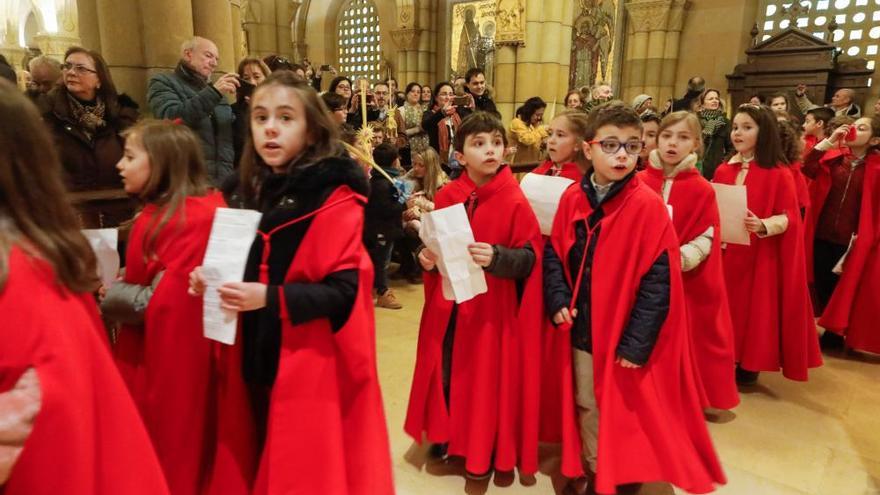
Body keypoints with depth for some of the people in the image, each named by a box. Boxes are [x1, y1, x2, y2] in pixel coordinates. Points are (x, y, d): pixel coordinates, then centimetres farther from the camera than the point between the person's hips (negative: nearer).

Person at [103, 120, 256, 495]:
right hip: (156, 354, 9)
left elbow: (161, 301, -24)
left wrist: (106, 296, -10)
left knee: (176, 453, 10)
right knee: (158, 448, 22)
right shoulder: (158, 213, 8)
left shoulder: (191, 219, -22)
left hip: (177, 360, -9)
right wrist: (114, 289, -1)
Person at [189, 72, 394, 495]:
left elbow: (343, 290, -18)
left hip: (316, 364, -6)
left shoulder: (336, 199, -14)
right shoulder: (250, 191, 7)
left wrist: (270, 298, -28)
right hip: (264, 356, 7)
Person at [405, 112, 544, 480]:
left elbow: (530, 258, -12)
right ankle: (445, 434, 41)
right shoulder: (446, 197, 1)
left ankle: (484, 450, 32)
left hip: (492, 310, -4)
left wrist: (496, 257, -28)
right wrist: (426, 256, -8)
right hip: (447, 306, 4)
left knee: (486, 376, 9)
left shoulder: (515, 201, -11)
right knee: (446, 371, 16)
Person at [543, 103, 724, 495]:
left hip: (624, 334, -4)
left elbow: (659, 280, -16)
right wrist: (558, 300, -8)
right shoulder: (572, 197, -2)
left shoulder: (648, 206, -16)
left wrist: (636, 342, -16)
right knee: (585, 406, 20)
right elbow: (554, 253, 7)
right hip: (581, 329, 4)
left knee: (623, 411, 14)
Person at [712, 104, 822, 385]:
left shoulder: (779, 174, -8)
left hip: (760, 257, -4)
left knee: (754, 308, 4)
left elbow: (788, 217, -10)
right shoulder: (723, 171, 7)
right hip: (724, 255, 4)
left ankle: (749, 367, 19)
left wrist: (762, 225, -29)